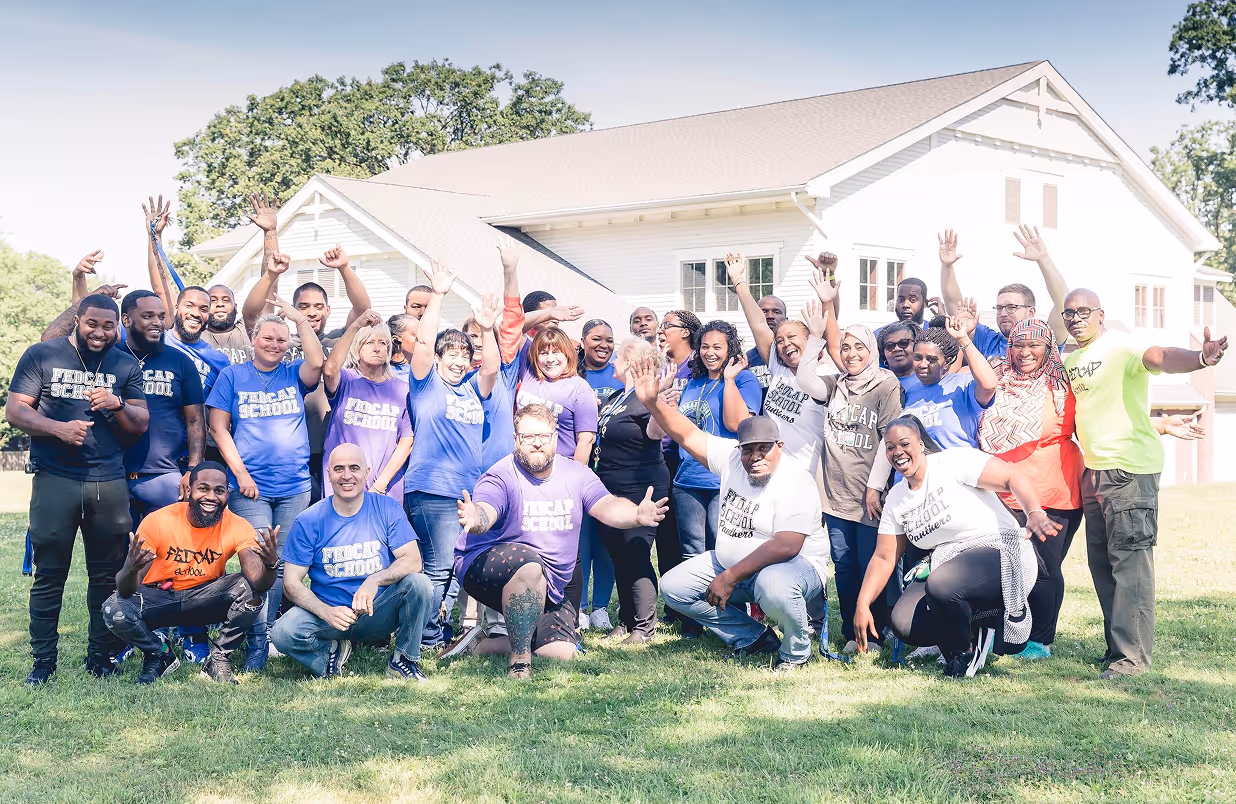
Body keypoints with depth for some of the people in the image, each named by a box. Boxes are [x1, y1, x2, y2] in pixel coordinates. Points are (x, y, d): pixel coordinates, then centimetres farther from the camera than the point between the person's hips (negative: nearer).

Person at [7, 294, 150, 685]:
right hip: (55, 479, -2)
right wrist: (58, 428, -17)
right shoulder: (42, 355, 4)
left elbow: (141, 424, 10)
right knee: (49, 575, 1)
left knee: (106, 574, 4)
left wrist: (117, 405, -12)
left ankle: (100, 657, 12)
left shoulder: (126, 366, 11)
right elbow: (14, 410, -1)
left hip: (109, 482, 2)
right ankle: (43, 662, 8)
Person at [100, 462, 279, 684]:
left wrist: (270, 564, -55)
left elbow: (258, 581, -31)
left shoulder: (237, 527, -18)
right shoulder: (157, 522, -22)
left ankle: (219, 660, -8)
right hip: (158, 597, 0)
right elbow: (125, 590, -24)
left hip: (206, 597, 0)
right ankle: (159, 654, 2)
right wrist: (131, 569, -48)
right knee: (114, 610, -29)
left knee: (251, 589, -28)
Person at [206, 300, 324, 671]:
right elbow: (218, 428, 3)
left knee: (281, 565, 3)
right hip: (250, 487, -2)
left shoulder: (294, 375, 11)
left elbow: (317, 363, -12)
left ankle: (265, 636, 12)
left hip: (295, 487, 2)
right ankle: (257, 644, -8)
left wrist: (301, 319, -8)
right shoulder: (233, 376, 7)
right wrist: (240, 473, -5)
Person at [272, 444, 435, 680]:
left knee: (419, 584, -27)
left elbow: (413, 561, -11)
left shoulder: (387, 509, -3)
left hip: (377, 612, 1)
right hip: (329, 612, 0)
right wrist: (326, 612, -25)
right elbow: (292, 583, -7)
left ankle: (403, 661, -5)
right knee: (283, 634, -28)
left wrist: (375, 580, -30)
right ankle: (333, 652, 4)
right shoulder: (309, 521, -4)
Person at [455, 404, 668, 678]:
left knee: (562, 652, -7)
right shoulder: (501, 476, -16)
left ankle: (491, 645, 17)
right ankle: (519, 659, -29)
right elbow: (485, 511, -34)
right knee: (528, 562, -39)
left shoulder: (576, 474, 0)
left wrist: (636, 515, -36)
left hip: (549, 587, 6)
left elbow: (607, 507, -13)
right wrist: (475, 520, -60)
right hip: (485, 568, -6)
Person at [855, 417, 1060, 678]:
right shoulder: (896, 499, 11)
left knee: (942, 586, -36)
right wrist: (862, 606, 2)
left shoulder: (954, 461, -9)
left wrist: (1035, 514, -36)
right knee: (903, 624, -16)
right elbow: (884, 558, 12)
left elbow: (1014, 478, -17)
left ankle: (964, 651, -6)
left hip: (998, 552, -7)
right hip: (945, 564, 7)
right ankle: (976, 631, 8)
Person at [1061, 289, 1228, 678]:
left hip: (1130, 469, -9)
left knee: (1129, 560, -10)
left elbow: (1160, 357, -33)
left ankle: (1132, 655, -8)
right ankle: (1116, 645, 23)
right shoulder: (1068, 360, 14)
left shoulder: (1120, 346, -11)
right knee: (1101, 561, 13)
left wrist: (1201, 358, -51)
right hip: (1093, 470, 9)